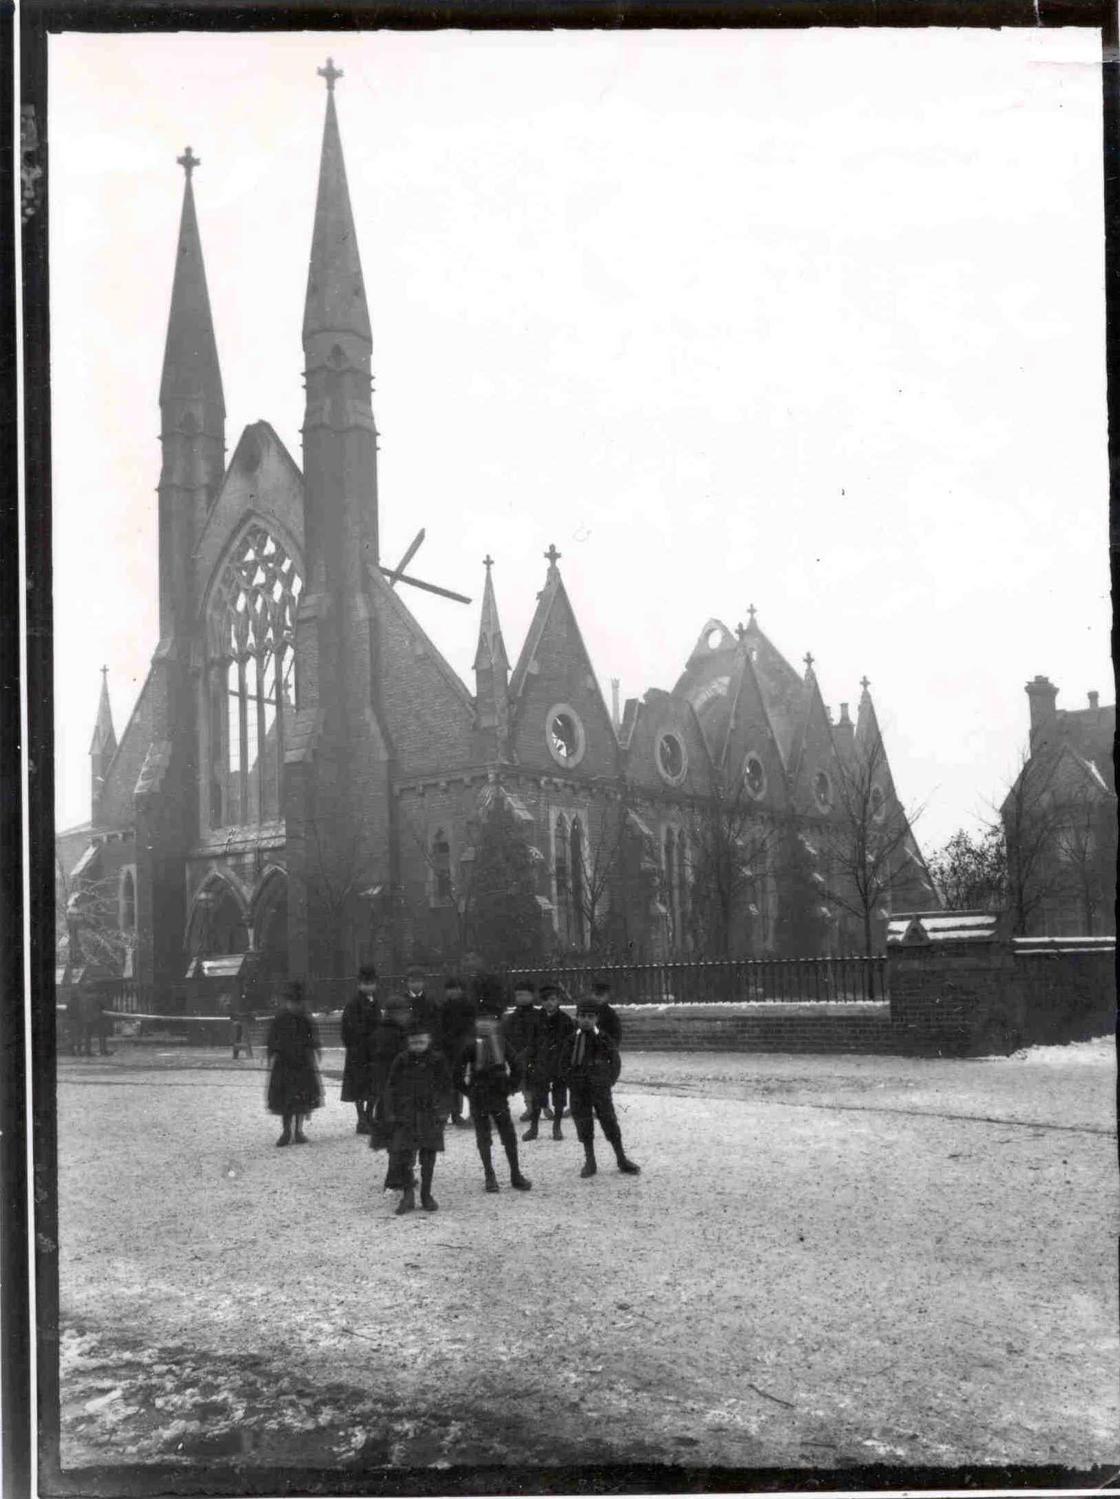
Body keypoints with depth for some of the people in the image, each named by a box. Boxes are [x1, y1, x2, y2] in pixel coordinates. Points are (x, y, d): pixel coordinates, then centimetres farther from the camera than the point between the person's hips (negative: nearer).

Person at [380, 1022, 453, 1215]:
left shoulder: (437, 1060, 1)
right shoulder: (401, 1061, 1)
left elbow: (446, 1087, 7)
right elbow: (391, 1088, 5)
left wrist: (444, 1111, -1)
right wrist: (390, 1113, -1)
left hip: (430, 1114, 0)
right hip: (405, 1115, 0)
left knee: (428, 1156, 4)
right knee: (402, 1153, -10)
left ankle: (426, 1195, 16)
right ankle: (407, 1195, 1)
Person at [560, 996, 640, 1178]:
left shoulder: (604, 1039, -2)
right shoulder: (571, 1041, 1)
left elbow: (615, 1061, 4)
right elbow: (563, 1065, 7)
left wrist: (609, 1081, -3)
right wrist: (572, 1082, -2)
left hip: (601, 1089, -1)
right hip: (579, 1091, 1)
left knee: (610, 1122, 1)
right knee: (584, 1127, 6)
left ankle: (622, 1160, 12)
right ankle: (589, 1162, 17)